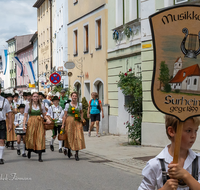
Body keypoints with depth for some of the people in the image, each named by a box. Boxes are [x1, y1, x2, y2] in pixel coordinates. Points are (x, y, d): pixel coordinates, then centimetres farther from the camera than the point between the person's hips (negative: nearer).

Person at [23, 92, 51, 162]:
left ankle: (40, 157, -6)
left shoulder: (41, 105, 9)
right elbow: (25, 116, 1)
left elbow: (44, 115, 10)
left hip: (39, 123, 1)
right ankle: (29, 151, 33)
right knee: (30, 139, 1)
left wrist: (47, 119, -11)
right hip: (31, 123, -1)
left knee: (40, 139, -7)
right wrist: (24, 125, -9)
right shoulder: (28, 105, 4)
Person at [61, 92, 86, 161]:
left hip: (78, 122, 1)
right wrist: (63, 124, -3)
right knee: (69, 137, 6)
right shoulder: (67, 105, 0)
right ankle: (69, 149, 34)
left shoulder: (79, 104, 7)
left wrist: (82, 119, 9)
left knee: (78, 137, -7)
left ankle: (76, 154, -1)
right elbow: (65, 115, 1)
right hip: (69, 122, -1)